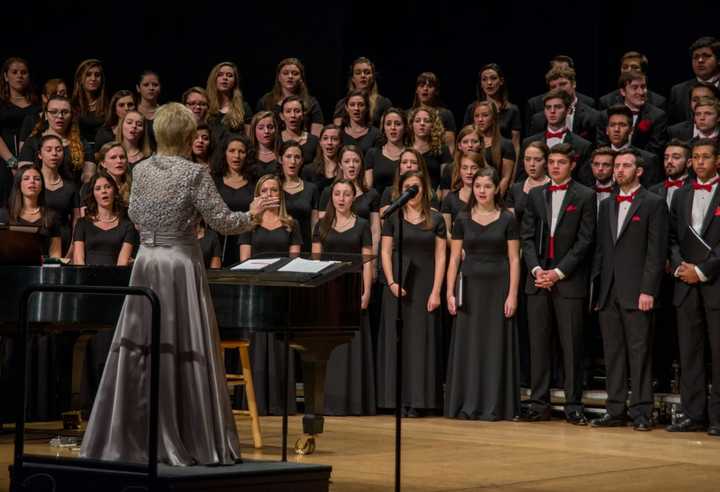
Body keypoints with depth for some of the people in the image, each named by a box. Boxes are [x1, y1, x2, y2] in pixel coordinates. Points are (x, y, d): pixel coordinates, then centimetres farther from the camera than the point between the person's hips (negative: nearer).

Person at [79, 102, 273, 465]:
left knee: (137, 351, 8)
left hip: (146, 262, 4)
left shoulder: (141, 170, 5)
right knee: (185, 351, 1)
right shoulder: (194, 173, -10)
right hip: (181, 264, -4)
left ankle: (127, 438, 12)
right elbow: (223, 222, -8)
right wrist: (252, 213, 10)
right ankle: (199, 441, 8)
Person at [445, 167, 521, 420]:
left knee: (496, 345, 0)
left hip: (498, 287, -2)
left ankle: (494, 406, 5)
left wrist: (512, 295, -8)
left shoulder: (507, 220, 2)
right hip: (470, 287, 2)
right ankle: (467, 405, 8)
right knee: (468, 344, 2)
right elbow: (454, 259, 6)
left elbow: (514, 259, 0)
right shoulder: (463, 221, 7)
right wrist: (450, 293, -2)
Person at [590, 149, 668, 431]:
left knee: (639, 352, -4)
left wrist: (648, 290, -14)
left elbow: (656, 252, -7)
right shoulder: (606, 205, 17)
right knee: (613, 353, 8)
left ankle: (641, 412, 0)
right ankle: (615, 411, 13)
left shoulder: (653, 204, -1)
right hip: (608, 293, 6)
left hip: (636, 292, -6)